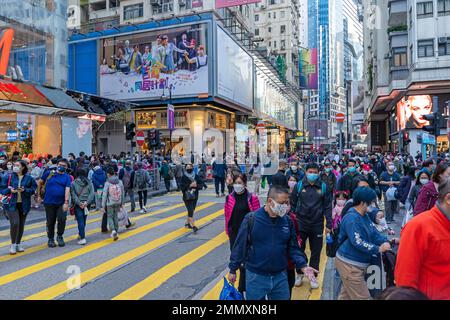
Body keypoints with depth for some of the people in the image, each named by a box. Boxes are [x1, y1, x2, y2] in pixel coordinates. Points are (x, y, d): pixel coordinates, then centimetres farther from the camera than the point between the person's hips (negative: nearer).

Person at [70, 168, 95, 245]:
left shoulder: (73, 183, -3)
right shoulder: (89, 183, 4)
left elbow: (73, 195, -11)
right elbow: (92, 194, -5)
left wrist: (79, 203, -13)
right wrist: (86, 202, -11)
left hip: (78, 205, -3)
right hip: (86, 204, 3)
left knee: (80, 221, -5)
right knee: (83, 220, 18)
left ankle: (82, 238, -11)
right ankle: (81, 234, 32)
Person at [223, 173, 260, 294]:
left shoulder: (252, 198, -10)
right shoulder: (229, 198, 0)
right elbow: (227, 215, 6)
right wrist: (228, 231, 8)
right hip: (234, 234, 4)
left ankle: (241, 289, 11)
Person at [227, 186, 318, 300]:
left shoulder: (287, 221, -3)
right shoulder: (251, 219, -15)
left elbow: (293, 247, 4)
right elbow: (240, 246, -8)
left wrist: (302, 265, -10)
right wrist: (233, 269, -3)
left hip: (280, 276, 3)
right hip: (256, 276, -3)